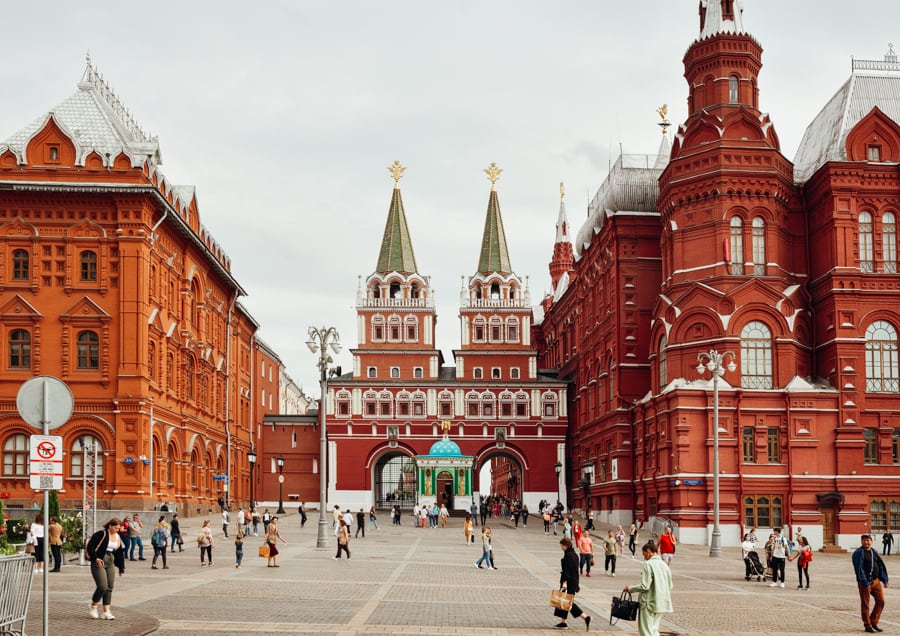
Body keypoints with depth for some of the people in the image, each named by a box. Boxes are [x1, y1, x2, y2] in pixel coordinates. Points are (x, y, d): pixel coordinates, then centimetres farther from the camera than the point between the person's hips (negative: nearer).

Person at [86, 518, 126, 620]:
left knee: (109, 588, 2)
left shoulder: (118, 537, 11)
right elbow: (90, 546, -12)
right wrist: (96, 558, -22)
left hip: (110, 563, 7)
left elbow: (120, 553, 17)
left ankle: (106, 612, 5)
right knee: (102, 587, -13)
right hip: (99, 563, -7)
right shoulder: (101, 534, -11)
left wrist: (121, 568, 16)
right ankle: (93, 607, 9)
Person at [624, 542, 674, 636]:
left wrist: (630, 588, -5)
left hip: (649, 603, -7)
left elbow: (645, 586, -18)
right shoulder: (665, 565, 10)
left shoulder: (648, 564, -13)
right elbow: (670, 587, 14)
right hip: (662, 604, 7)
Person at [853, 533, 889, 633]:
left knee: (880, 601, 3)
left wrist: (885, 580, 9)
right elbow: (859, 569, -17)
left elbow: (881, 566, 17)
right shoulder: (859, 553, -9)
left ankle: (874, 622, 17)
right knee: (865, 605, 1)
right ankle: (867, 626, 10)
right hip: (864, 582, -6)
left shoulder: (874, 552, 12)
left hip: (876, 581, 6)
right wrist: (865, 583, -22)